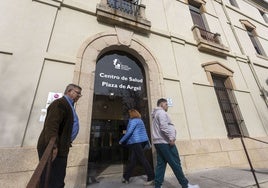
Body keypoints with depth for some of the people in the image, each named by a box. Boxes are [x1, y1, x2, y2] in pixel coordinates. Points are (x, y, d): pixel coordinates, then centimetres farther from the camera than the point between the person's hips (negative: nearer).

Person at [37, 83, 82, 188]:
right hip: (53, 149, -10)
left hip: (61, 148, 10)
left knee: (59, 178, 20)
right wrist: (53, 146, -29)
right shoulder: (60, 103, -15)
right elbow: (51, 125, -26)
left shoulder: (69, 105, 16)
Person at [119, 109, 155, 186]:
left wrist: (121, 141, -9)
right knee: (132, 160, 13)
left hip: (135, 142, -9)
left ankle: (151, 178, 3)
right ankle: (126, 177, 22)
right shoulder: (139, 120, 20)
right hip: (140, 141, 9)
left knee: (142, 159, -4)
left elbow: (129, 132, -17)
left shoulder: (133, 120, -9)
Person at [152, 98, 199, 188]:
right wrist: (171, 138, -18)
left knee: (160, 164, 9)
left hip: (158, 142, 10)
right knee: (175, 163, 0)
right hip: (165, 142, -10)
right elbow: (164, 126, -21)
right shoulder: (161, 112, -8)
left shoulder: (156, 114, 23)